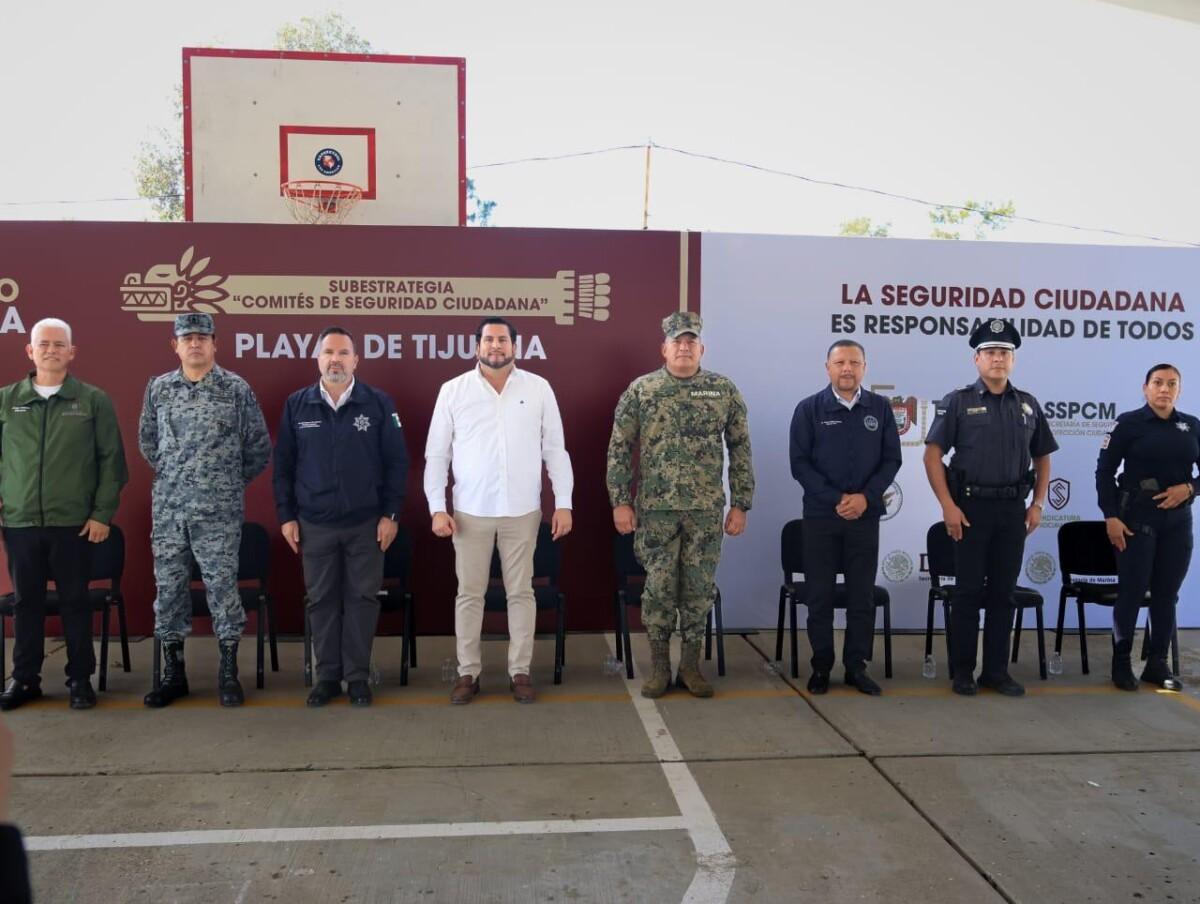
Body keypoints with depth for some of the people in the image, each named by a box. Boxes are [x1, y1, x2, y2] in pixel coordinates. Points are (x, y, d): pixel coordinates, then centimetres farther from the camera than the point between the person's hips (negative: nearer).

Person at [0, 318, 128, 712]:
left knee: (75, 601, 6)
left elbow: (112, 459, 0)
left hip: (74, 523, -2)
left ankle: (80, 678, 17)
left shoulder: (93, 401, 0)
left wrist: (103, 512, -5)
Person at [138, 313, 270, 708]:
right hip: (168, 508, 3)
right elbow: (147, 441, 19)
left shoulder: (237, 389, -2)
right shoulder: (158, 388, 7)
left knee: (222, 585, 0)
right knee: (169, 586, 8)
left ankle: (229, 672, 11)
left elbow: (259, 447, 4)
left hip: (219, 510, -3)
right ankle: (173, 673, 19)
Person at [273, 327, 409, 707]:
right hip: (314, 523, 2)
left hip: (366, 523, -1)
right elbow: (283, 464, 6)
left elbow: (396, 462, -1)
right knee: (321, 600, 9)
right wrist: (286, 516, 2)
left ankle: (358, 676, 17)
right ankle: (327, 676, 21)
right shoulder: (297, 405, 2)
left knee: (361, 599, 5)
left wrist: (390, 514, -5)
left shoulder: (378, 403, -3)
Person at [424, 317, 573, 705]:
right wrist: (437, 508, -4)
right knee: (469, 593, 7)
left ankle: (520, 671, 20)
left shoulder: (538, 388, 2)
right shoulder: (453, 390, 1)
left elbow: (555, 450, 3)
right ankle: (468, 672, 20)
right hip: (470, 511, 0)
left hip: (522, 510, 0)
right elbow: (436, 455, 2)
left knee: (521, 592, 8)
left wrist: (563, 504, -2)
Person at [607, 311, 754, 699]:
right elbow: (619, 449, 0)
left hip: (707, 509, 1)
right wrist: (620, 501, -5)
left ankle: (690, 664, 21)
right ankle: (659, 665, 18)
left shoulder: (724, 390, 4)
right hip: (655, 507, -1)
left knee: (699, 588, 7)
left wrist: (740, 503, 1)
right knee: (658, 587, 4)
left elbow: (740, 449, 5)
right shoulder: (640, 390, 0)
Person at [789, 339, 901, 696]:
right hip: (820, 515, -1)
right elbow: (799, 463, -5)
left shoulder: (880, 408, 5)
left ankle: (856, 667, 17)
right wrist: (835, 499, -13)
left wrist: (866, 497, -11)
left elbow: (892, 459, 3)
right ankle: (821, 667, 15)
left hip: (865, 515, 2)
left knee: (862, 596, 6)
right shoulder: (809, 409, -1)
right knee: (819, 596, 4)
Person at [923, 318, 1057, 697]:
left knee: (1003, 592, 9)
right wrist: (948, 505, -13)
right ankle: (963, 671, 12)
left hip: (1012, 509, 4)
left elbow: (1042, 458, 16)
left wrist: (1038, 504, 5)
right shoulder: (957, 402, -2)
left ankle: (996, 670, 19)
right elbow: (932, 455, -6)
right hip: (971, 506, -3)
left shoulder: (1028, 405, 10)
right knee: (968, 591, 2)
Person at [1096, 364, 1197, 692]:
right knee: (1132, 591, -2)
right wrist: (1111, 517, -11)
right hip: (1137, 518, -4)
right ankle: (1122, 663, 9)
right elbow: (1104, 471, -4)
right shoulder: (1129, 423, -3)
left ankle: (1157, 664, 19)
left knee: (1167, 594, 8)